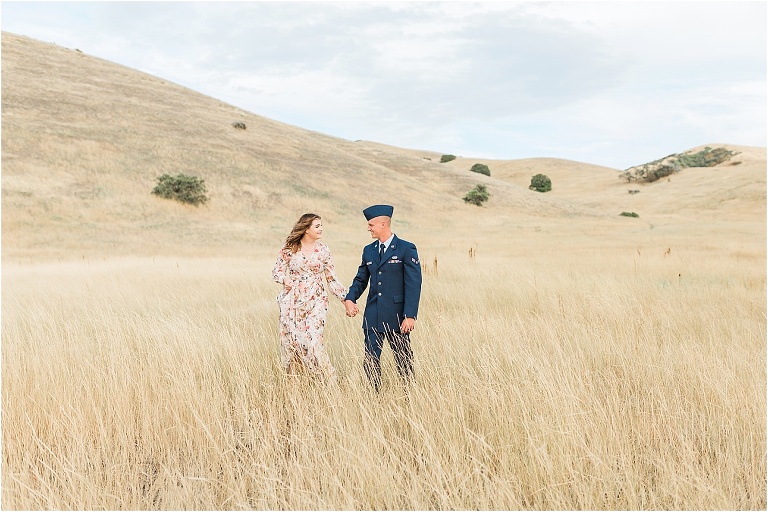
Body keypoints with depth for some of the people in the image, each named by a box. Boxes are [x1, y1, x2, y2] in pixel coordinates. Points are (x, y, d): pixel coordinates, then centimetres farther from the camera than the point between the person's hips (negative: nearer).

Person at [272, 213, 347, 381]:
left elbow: (332, 279, 7)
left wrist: (346, 298, -1)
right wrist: (285, 279, -13)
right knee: (291, 339, 1)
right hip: (292, 301, 1)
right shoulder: (289, 249, 2)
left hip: (315, 301, -1)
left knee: (313, 339, -14)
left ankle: (330, 380, -6)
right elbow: (277, 271, 9)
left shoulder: (323, 250, 5)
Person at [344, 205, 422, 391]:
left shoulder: (406, 249, -6)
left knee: (403, 359, 5)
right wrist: (350, 299, -3)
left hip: (397, 316, -5)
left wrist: (410, 315, -17)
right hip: (372, 317, 5)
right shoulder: (368, 251, 12)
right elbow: (360, 279, 17)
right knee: (370, 360, 5)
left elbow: (414, 284, -10)